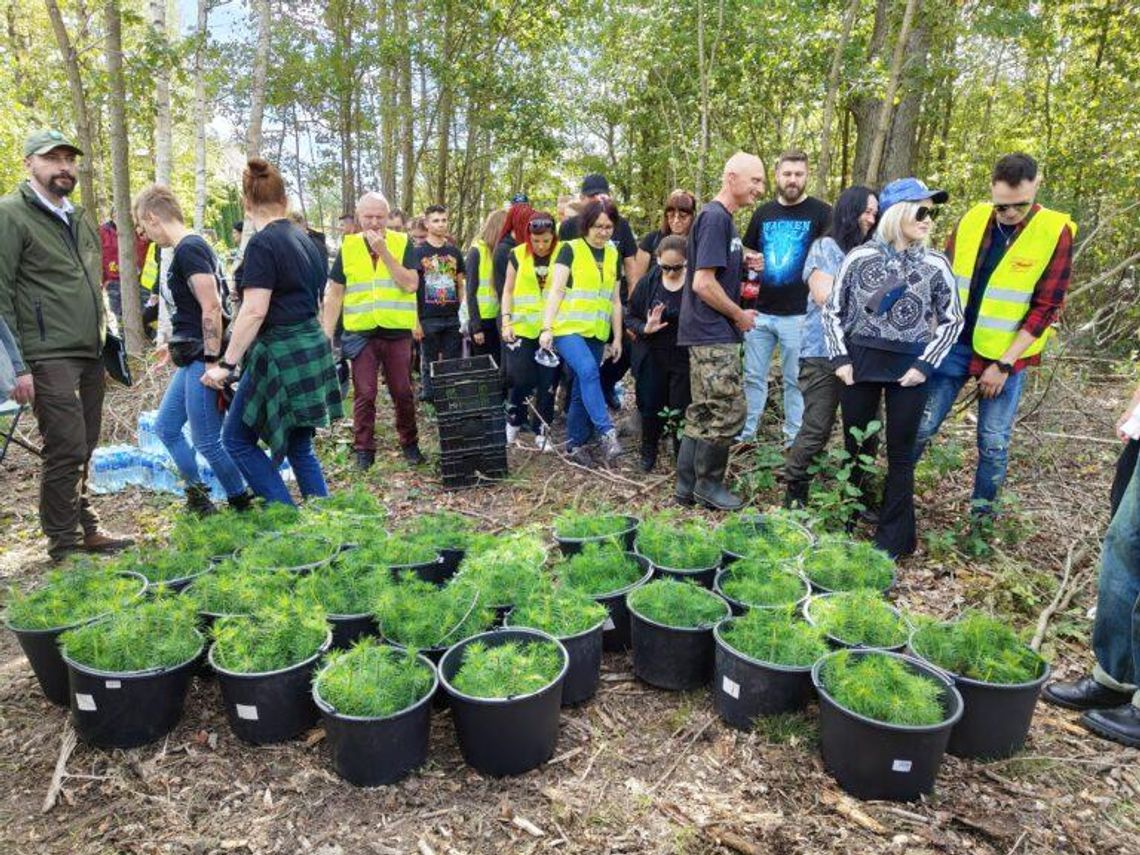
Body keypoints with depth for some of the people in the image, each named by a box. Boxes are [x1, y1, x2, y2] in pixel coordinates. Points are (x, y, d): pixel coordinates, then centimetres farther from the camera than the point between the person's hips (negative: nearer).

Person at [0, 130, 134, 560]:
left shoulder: (80, 219, 19)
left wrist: (105, 341, 20)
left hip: (90, 355, 7)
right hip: (49, 358, -7)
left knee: (82, 449, 12)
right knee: (66, 451, -7)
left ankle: (85, 529, 21)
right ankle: (64, 546, 4)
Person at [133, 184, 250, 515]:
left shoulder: (189, 249, -16)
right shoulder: (187, 248, 14)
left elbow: (212, 307, -23)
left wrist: (212, 363, -23)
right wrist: (177, 344, 27)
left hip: (203, 359, -11)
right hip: (191, 358, 11)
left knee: (207, 442, -3)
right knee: (165, 427, 18)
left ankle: (243, 505, 13)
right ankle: (198, 497, 27)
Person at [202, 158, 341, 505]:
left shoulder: (262, 244, -13)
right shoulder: (303, 239, 12)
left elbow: (254, 311, -19)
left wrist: (226, 364, -16)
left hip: (280, 354, -8)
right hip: (312, 349, 8)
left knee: (237, 439, 6)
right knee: (299, 447, 15)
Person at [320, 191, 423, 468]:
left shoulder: (402, 243, 1)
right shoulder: (348, 247, 4)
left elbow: (411, 284, -12)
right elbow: (334, 294, 6)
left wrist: (383, 251, -16)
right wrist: (327, 334, 0)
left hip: (397, 333, -1)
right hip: (361, 334, 1)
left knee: (403, 392, 8)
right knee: (364, 395, 4)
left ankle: (409, 443, 24)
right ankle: (364, 449, 16)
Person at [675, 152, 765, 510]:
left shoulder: (722, 217, 16)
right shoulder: (715, 217, -15)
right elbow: (703, 283, -21)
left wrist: (743, 263, 9)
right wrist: (740, 315, -10)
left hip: (708, 333, 10)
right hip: (712, 334, -10)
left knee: (703, 412, 12)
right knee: (729, 411, -3)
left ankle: (687, 486, 19)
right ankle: (708, 483, 12)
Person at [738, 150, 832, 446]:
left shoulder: (821, 213, -3)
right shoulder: (762, 213, 10)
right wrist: (750, 277, 3)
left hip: (799, 313, -4)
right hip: (760, 311, 4)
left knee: (795, 380, 6)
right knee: (753, 376, 9)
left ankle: (794, 438, 17)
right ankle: (745, 432, 19)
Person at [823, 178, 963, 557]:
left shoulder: (936, 265, -1)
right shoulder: (860, 257, -3)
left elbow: (951, 320, 6)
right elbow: (832, 310, 3)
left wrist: (925, 365, -6)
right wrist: (840, 358, -5)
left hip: (909, 368, 0)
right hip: (860, 363, 0)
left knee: (901, 454, 5)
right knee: (856, 448, 10)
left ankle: (893, 538, 17)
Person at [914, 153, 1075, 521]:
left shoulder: (1056, 232, -10)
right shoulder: (971, 220, -2)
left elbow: (1045, 309, -10)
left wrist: (1003, 363, -13)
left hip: (1008, 354, -2)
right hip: (955, 343, 2)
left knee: (994, 443, 6)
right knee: (921, 426, 5)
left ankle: (982, 512, 24)